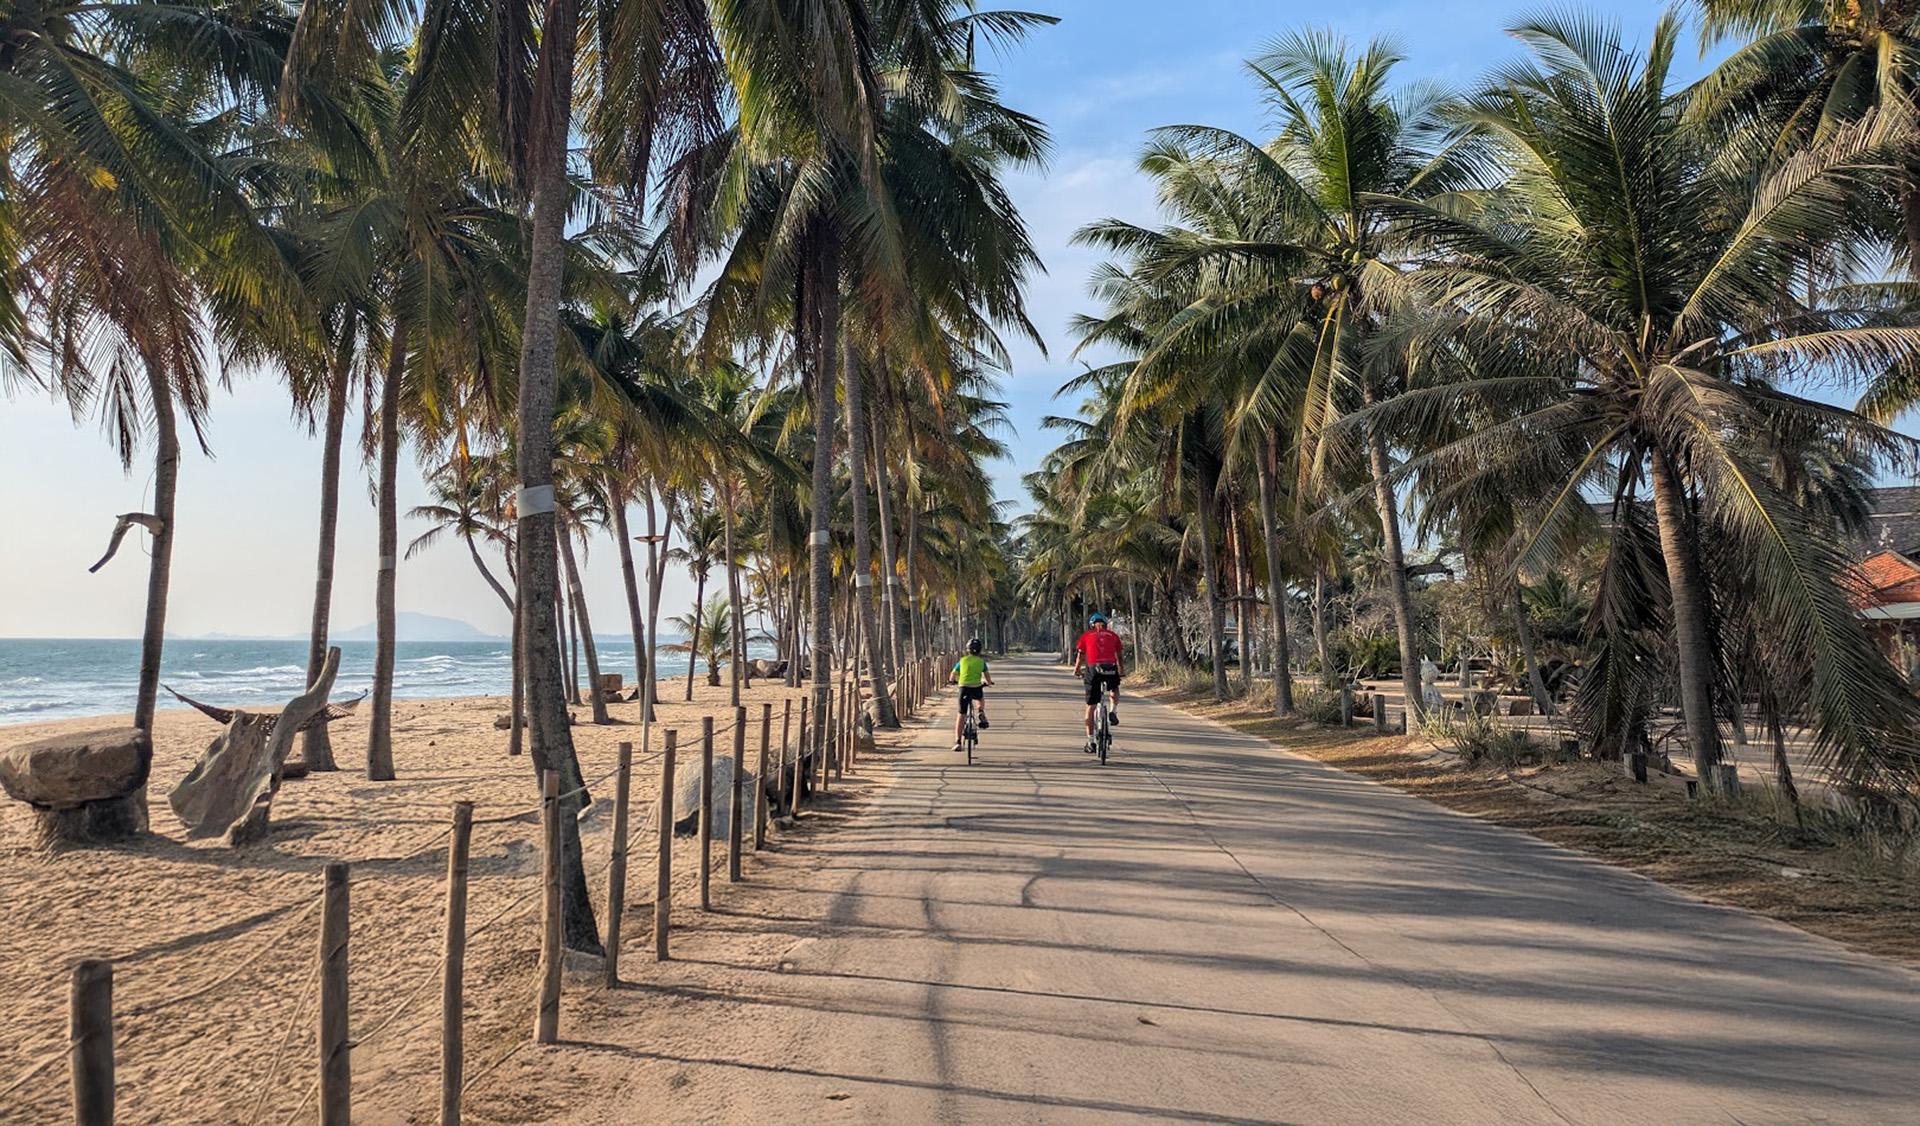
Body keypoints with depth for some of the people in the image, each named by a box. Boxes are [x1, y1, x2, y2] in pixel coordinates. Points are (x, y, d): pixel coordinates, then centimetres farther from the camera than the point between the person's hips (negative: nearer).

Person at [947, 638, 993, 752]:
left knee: (961, 715, 5)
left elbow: (952, 676, 13)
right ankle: (981, 713, 9)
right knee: (980, 699, 38)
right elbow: (987, 675, 7)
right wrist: (989, 683, 29)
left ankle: (957, 741, -2)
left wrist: (951, 681, 36)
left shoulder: (962, 660, 9)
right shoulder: (981, 661, 9)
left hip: (964, 688, 0)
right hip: (977, 688, 0)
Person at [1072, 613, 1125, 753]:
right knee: (1114, 689, 36)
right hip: (1111, 669, 1)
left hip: (1094, 669, -1)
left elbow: (1080, 656, 11)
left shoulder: (1086, 636, 17)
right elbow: (1119, 657, 17)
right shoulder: (1113, 636, 19)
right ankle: (1113, 711, 10)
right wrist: (1122, 672, 30)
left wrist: (1076, 671, 24)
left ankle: (1090, 742, 12)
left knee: (1090, 707, 10)